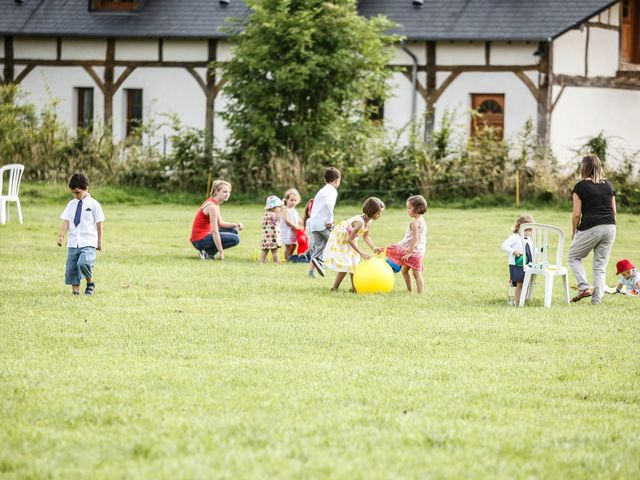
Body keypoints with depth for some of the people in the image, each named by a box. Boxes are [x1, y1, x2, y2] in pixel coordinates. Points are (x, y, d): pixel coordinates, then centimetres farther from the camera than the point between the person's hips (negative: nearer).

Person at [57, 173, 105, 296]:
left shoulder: (94, 204, 0)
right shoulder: (71, 204, 10)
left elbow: (99, 224, 3)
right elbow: (66, 221, 3)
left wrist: (99, 242, 6)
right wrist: (61, 235, -12)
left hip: (88, 243, -5)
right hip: (73, 243, 5)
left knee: (83, 263, -25)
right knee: (71, 267, 2)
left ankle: (90, 283, 0)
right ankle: (75, 290, 11)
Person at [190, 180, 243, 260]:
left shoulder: (215, 204, 10)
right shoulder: (212, 206, -20)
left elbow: (220, 223, 15)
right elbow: (215, 232, -22)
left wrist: (236, 225, -1)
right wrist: (221, 252, -20)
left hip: (205, 235, 10)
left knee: (233, 231, 17)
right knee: (235, 238, -15)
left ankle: (208, 251, 8)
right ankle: (207, 253, -8)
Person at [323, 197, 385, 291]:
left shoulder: (369, 221, -8)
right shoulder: (359, 222, -35)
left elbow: (365, 236, 4)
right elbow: (350, 240, -33)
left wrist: (373, 248, -11)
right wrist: (362, 253, -34)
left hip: (347, 241, 9)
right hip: (339, 240, -9)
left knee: (354, 263, 12)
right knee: (346, 265, -12)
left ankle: (354, 287, 20)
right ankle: (334, 287, -2)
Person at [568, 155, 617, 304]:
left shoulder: (581, 186, -3)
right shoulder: (608, 185, 12)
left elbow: (576, 213, -4)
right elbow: (614, 211, 14)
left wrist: (574, 231, 10)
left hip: (590, 228, -5)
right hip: (610, 228, 5)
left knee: (574, 257, 14)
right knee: (601, 265, 8)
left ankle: (584, 287, -2)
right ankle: (596, 299, 4)